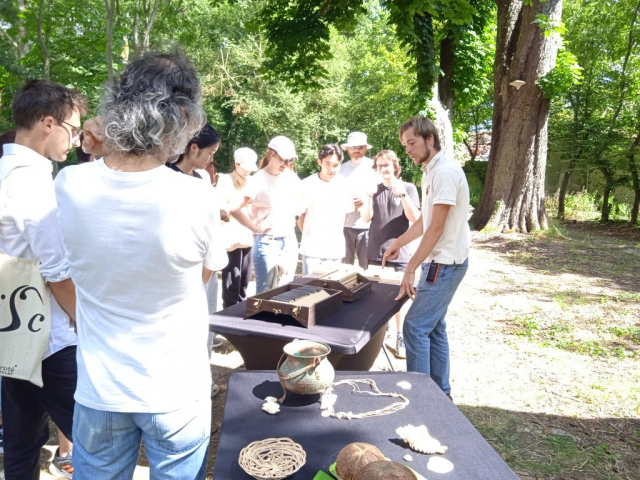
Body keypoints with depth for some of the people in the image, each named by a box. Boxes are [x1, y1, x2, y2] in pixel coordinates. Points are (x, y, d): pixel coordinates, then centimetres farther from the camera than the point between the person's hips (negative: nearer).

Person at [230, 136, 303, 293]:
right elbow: (234, 209, -18)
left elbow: (299, 201, 22)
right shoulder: (258, 180, -13)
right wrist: (255, 227, -15)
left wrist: (293, 218, 7)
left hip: (290, 242, 6)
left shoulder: (291, 177, 4)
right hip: (267, 242, -5)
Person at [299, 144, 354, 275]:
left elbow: (346, 213, 10)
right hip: (312, 249, -2)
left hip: (335, 250, 2)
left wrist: (337, 235, 7)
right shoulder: (307, 184, -7)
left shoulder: (343, 184, 0)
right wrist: (308, 235, 4)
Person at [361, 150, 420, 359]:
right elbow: (366, 218, -2)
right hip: (375, 253, 2)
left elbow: (414, 218, -10)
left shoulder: (408, 188, -1)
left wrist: (402, 194, -23)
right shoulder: (375, 189, 6)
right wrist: (369, 197, -20)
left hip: (399, 253, -2)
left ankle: (400, 338, 16)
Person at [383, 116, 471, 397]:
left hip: (445, 263, -10)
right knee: (434, 326, 15)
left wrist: (411, 269, -19)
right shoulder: (430, 171, 12)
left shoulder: (445, 172, -18)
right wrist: (398, 243, 20)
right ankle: (440, 392, 27)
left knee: (415, 327, -6)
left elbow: (436, 228, -21)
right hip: (439, 260, 10)